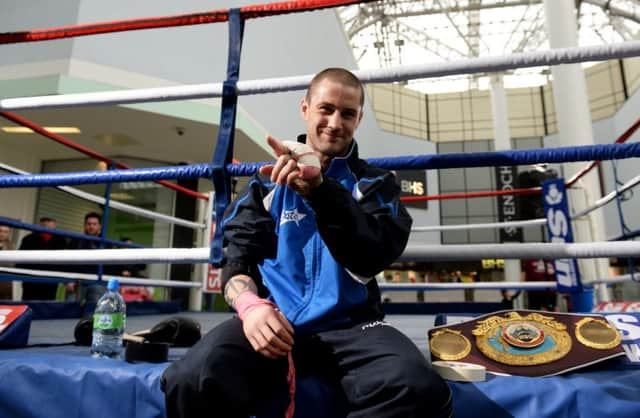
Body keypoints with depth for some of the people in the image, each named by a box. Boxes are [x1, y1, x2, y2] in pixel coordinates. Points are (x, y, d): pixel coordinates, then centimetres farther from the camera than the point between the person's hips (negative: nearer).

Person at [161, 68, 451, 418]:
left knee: (418, 389, -30)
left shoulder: (375, 183, 12)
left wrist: (319, 189, -21)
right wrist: (248, 303, -13)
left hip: (348, 325, 1)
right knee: (192, 382, -30)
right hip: (273, 321, 0)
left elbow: (373, 258, -6)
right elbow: (238, 257, 10)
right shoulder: (268, 182, 15)